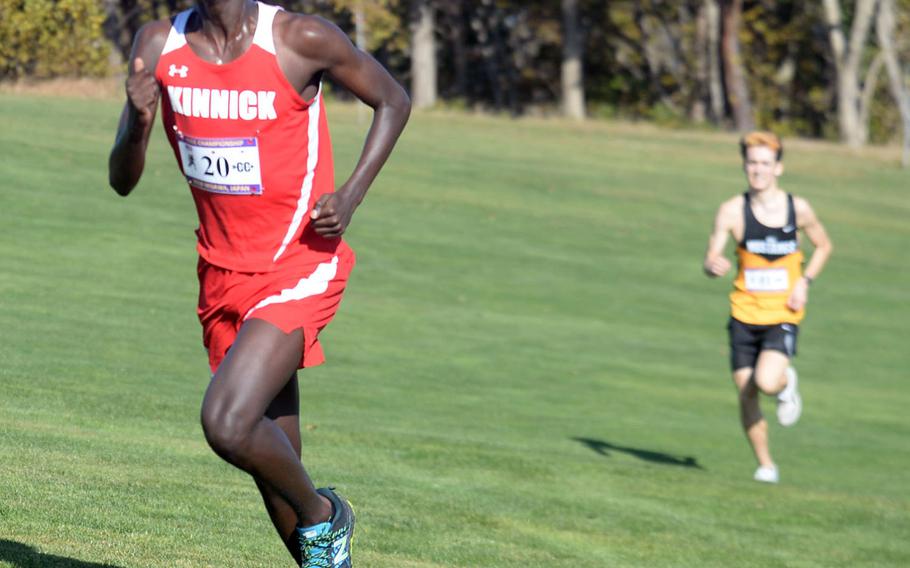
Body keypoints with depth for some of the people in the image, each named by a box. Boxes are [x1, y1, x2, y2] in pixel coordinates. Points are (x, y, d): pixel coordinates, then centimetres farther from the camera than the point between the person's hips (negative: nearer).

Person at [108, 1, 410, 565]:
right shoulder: (160, 46, -3)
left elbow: (393, 101, 1)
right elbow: (123, 181, -1)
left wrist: (350, 198, -12)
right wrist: (137, 124, -23)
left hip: (300, 267, -5)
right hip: (223, 275, 5)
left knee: (227, 425, -23)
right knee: (274, 458, 10)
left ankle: (321, 516, 4)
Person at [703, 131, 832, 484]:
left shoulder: (798, 209, -4)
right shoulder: (733, 210, -7)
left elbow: (823, 246, 13)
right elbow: (711, 260, -11)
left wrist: (805, 282, -2)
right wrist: (713, 265, -36)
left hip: (783, 316, -1)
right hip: (744, 314, 1)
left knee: (767, 382, -24)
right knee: (746, 394, 1)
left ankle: (786, 383, 14)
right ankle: (765, 464, 21)